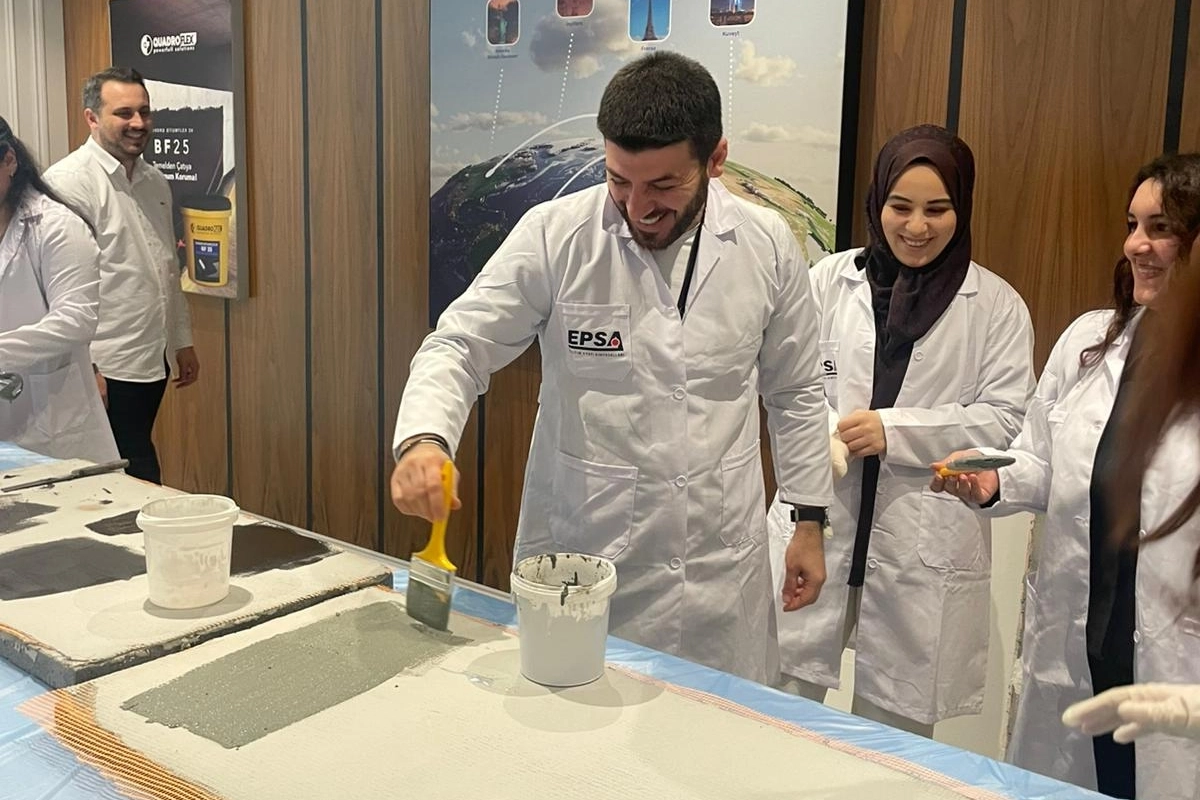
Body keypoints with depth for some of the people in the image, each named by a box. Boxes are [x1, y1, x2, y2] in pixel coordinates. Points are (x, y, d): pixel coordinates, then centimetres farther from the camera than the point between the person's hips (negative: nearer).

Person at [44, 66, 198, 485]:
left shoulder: (155, 182, 13)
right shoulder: (69, 181, -13)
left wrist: (182, 341, 21)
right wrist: (84, 367, -19)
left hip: (150, 360, 8)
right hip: (105, 371, -8)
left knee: (137, 469, 16)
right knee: (139, 481, -5)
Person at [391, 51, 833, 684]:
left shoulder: (769, 247, -2)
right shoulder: (554, 235, -10)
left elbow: (793, 392, 9)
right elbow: (460, 347, -7)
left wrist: (810, 519, 10)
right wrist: (423, 438, -26)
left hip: (722, 561, 2)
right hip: (579, 557, -1)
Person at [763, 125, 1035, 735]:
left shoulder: (997, 306, 3)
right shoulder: (830, 279, 3)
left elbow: (1006, 418, -3)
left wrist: (895, 430, -13)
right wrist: (830, 434, -20)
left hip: (926, 546, 0)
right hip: (818, 524, 1)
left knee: (896, 731, 11)